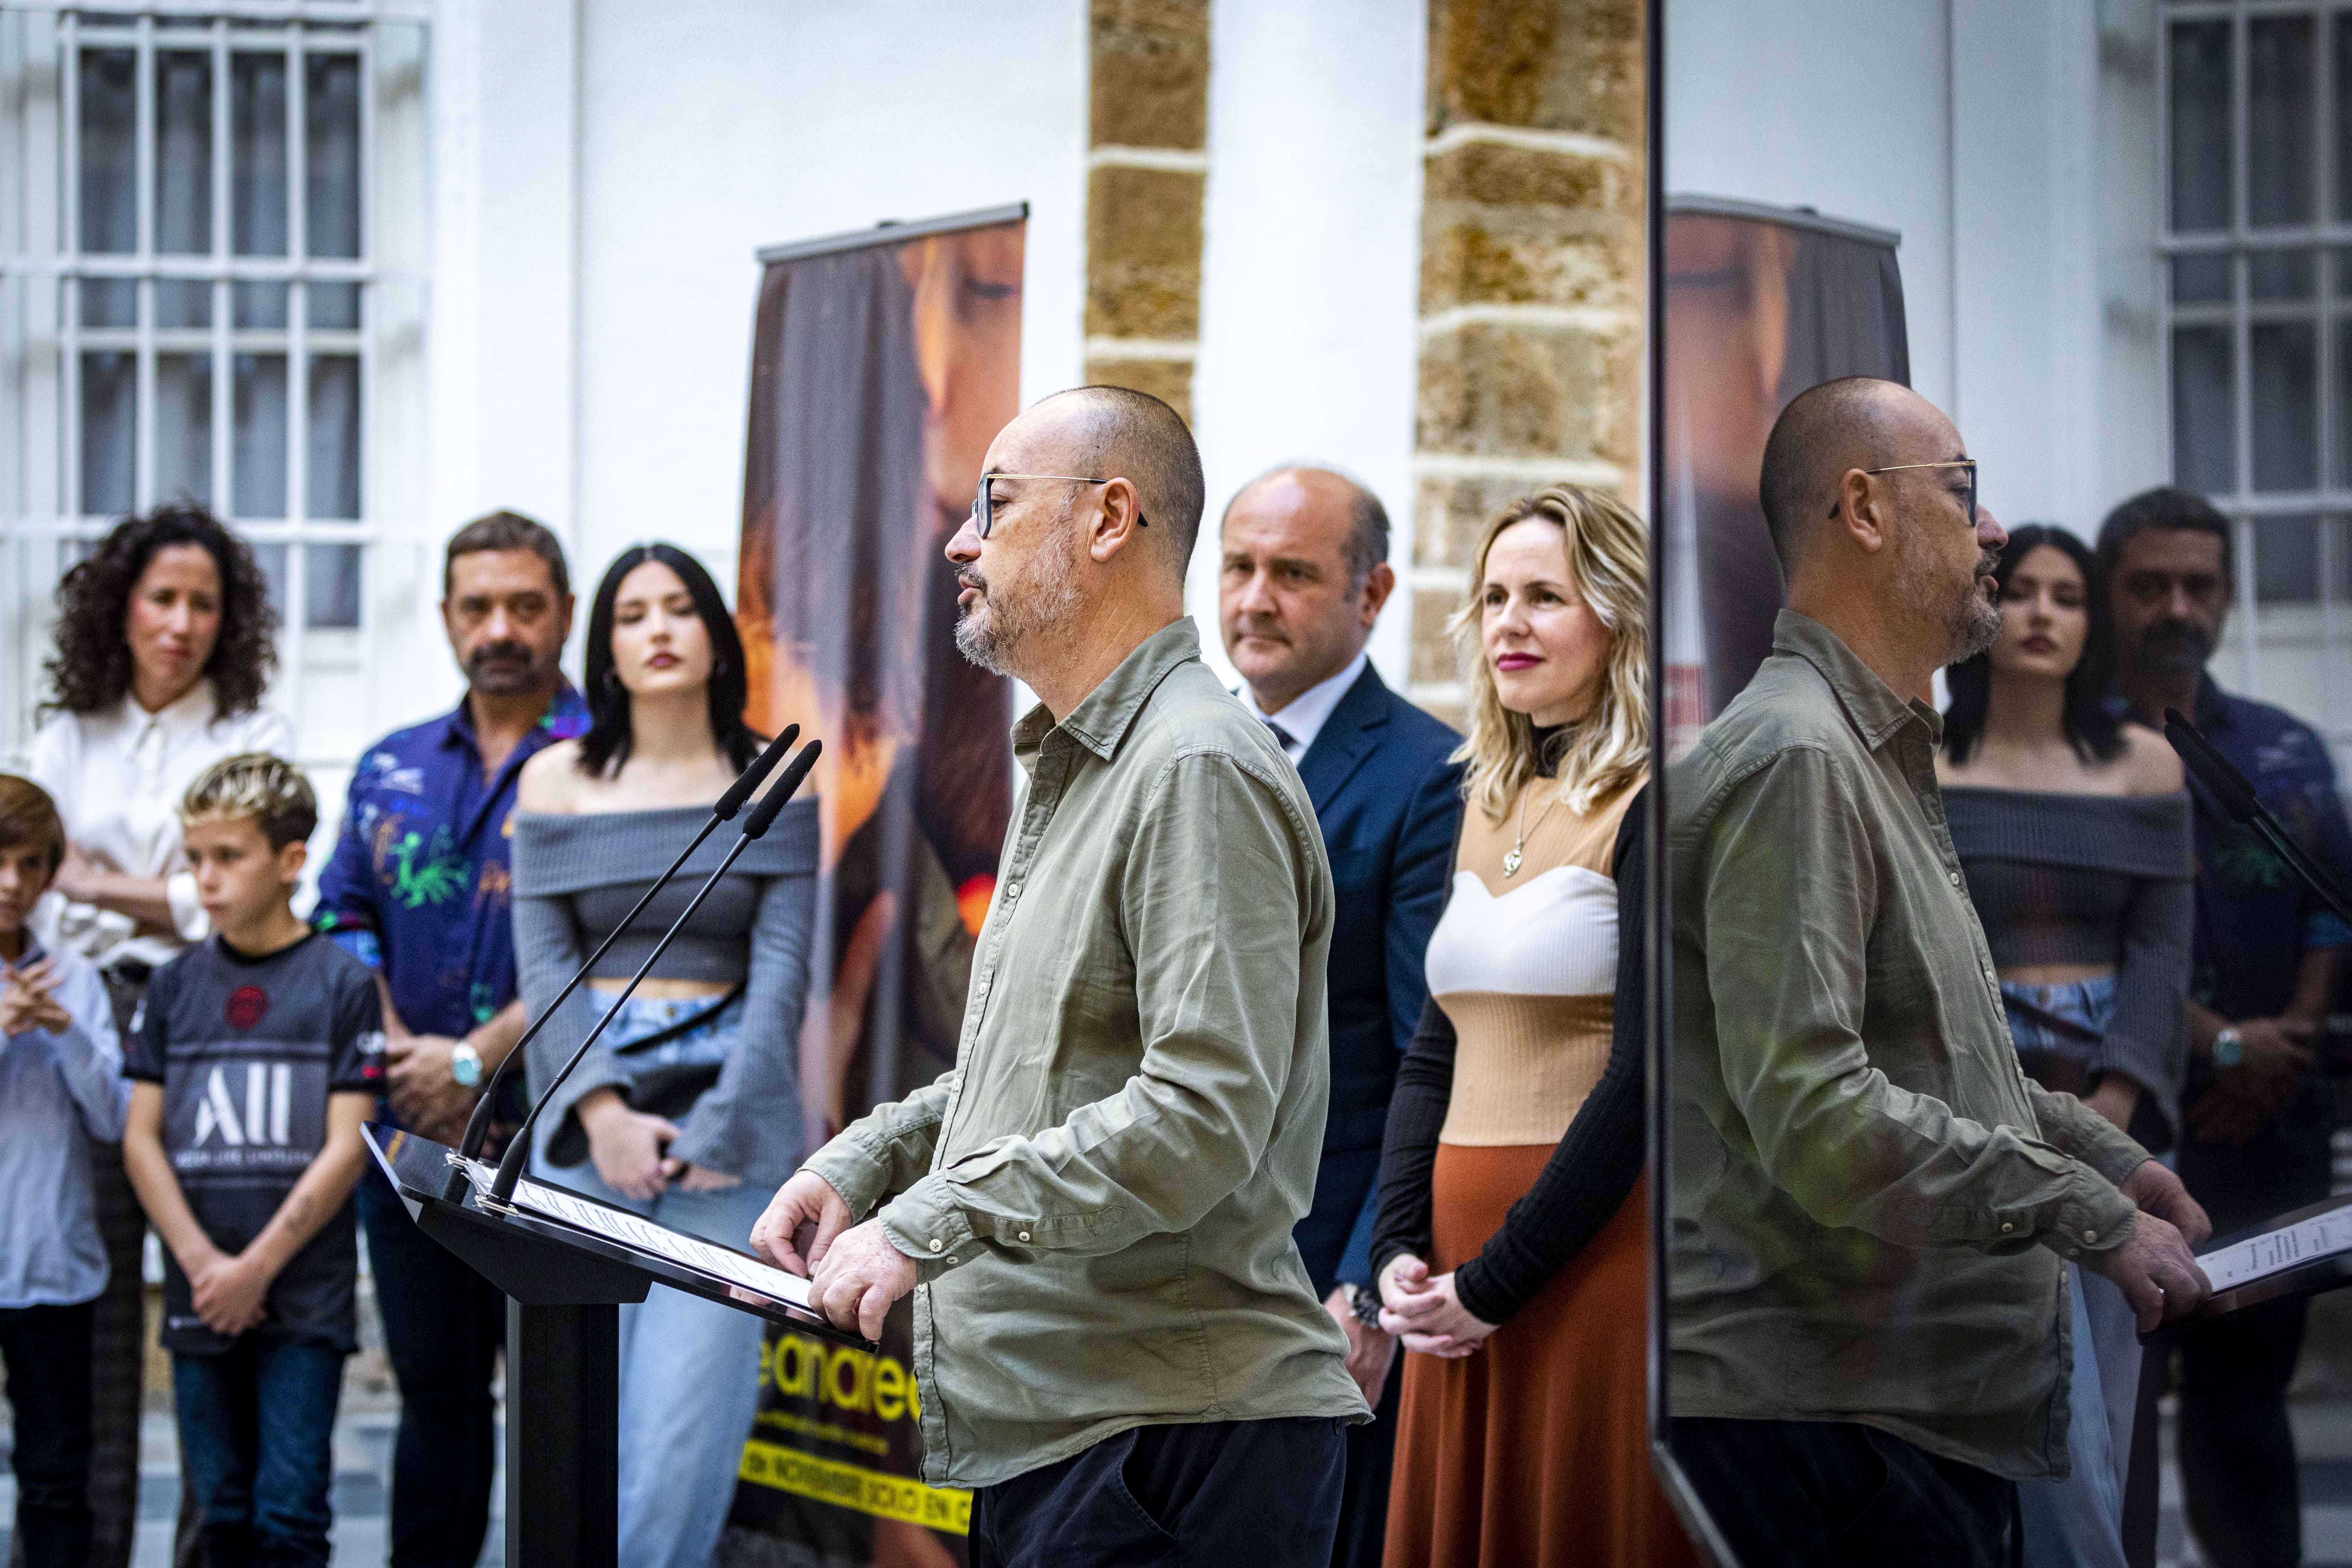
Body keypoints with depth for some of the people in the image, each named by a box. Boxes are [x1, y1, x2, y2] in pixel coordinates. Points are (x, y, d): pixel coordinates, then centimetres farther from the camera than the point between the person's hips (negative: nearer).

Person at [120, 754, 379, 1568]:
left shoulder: (342, 982, -2)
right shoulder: (176, 987, 8)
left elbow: (345, 1149, -6)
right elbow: (142, 1139, 6)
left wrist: (257, 1267, -11)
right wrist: (202, 1263, -7)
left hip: (305, 1293, -3)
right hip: (199, 1298, 4)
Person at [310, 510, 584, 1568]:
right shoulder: (392, 770, 15)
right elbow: (343, 919, 12)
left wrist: (473, 1062, -14)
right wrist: (396, 1053, -4)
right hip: (409, 1136, 5)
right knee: (435, 1392, 12)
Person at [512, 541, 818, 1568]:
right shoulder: (556, 781, 10)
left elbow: (782, 971, -1)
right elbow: (544, 962, 3)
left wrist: (715, 1129, -10)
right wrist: (603, 1112, -11)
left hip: (728, 1118, -1)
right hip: (584, 1124, 1)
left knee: (684, 1419, -10)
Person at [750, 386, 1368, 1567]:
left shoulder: (1197, 773, -15)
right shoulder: (1067, 773, 20)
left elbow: (1203, 1115, -24)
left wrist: (926, 1228, -22)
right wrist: (860, 1162, 13)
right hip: (1040, 1428, 10)